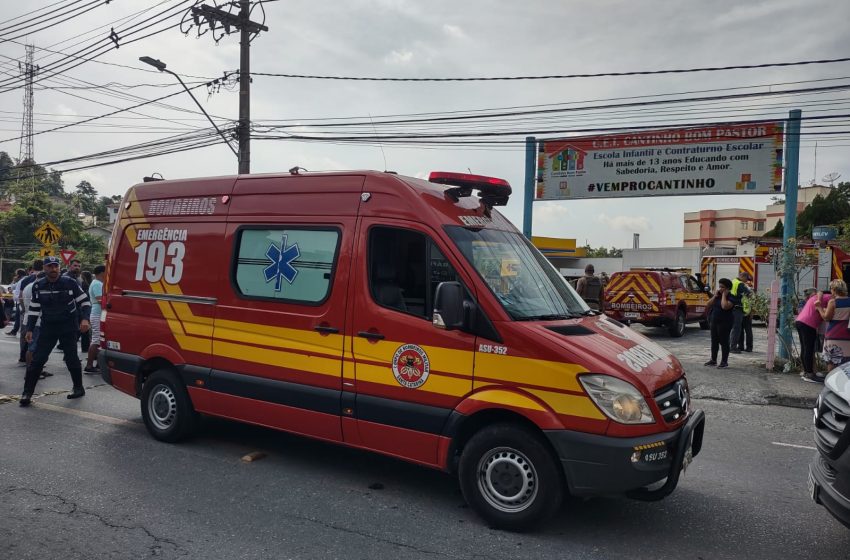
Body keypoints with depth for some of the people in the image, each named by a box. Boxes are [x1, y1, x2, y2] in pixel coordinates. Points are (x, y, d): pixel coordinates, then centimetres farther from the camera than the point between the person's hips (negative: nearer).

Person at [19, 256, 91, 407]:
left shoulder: (70, 283, -8)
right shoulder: (38, 286, 2)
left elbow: (84, 301, -3)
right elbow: (34, 309, 10)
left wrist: (85, 319, -16)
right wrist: (29, 329, 5)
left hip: (68, 327, -2)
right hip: (48, 327, 3)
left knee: (71, 358, 5)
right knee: (37, 359, -1)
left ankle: (78, 388, 21)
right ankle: (27, 393, 6)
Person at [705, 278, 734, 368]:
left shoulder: (730, 297, -10)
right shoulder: (717, 295, 12)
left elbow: (725, 306, -28)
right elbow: (708, 305, 6)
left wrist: (724, 295, -18)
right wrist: (715, 296, -3)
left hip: (725, 322, -7)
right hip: (714, 321, 7)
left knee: (724, 342, -3)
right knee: (714, 341, 12)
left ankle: (724, 362, 3)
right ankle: (713, 360, 21)